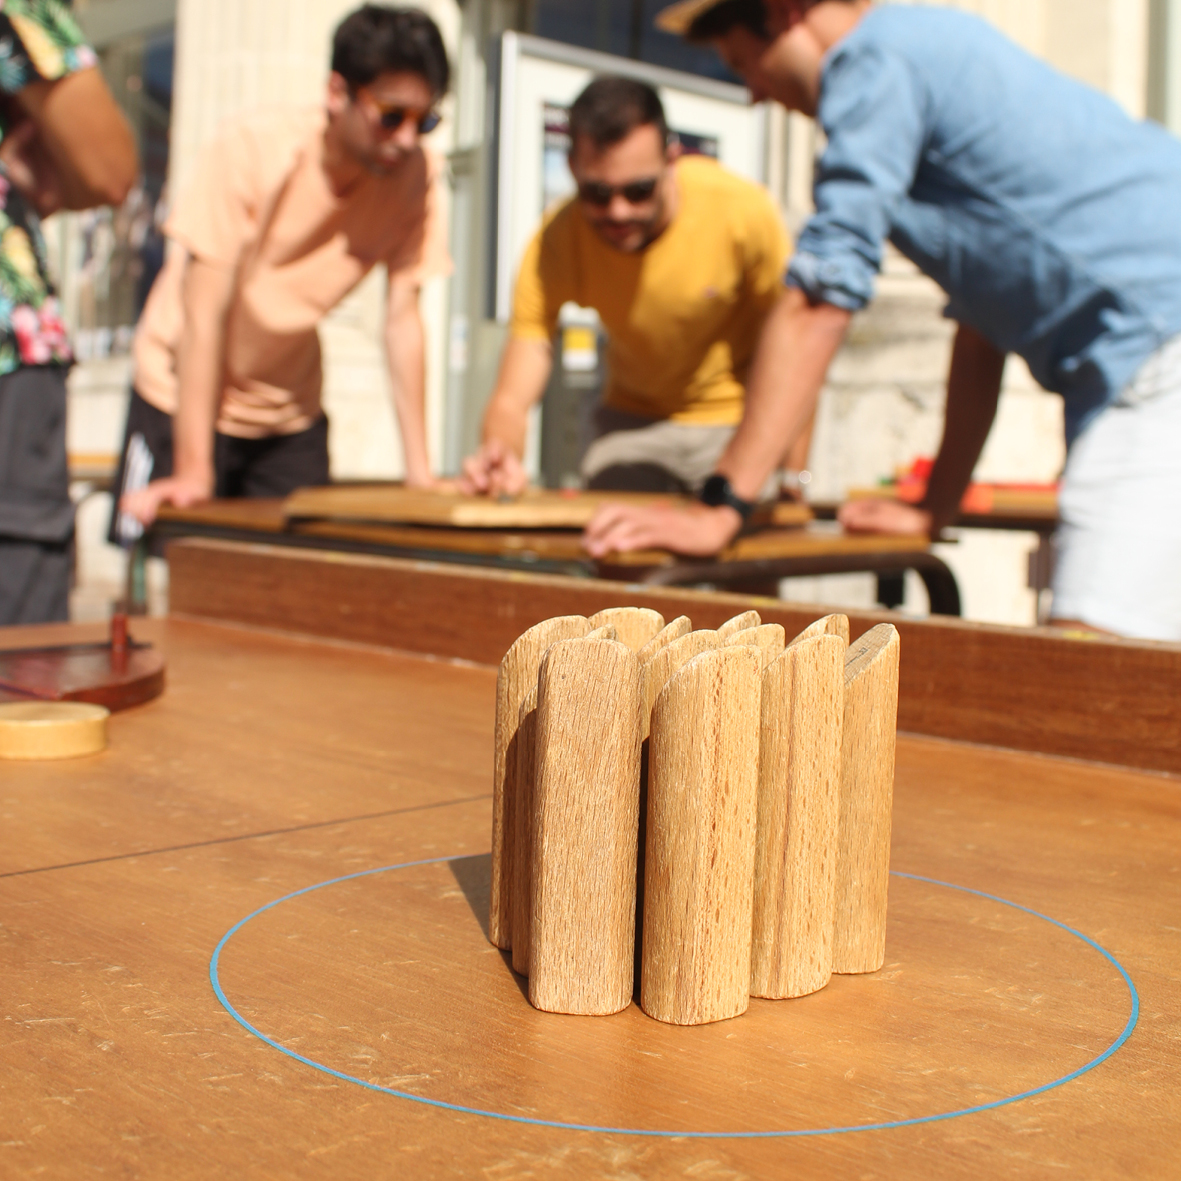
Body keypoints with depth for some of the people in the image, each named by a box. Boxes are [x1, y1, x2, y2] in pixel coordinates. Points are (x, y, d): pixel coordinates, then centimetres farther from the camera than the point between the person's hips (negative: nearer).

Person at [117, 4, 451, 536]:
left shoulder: (415, 176, -16)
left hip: (292, 409, 3)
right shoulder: (251, 151, -25)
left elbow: (403, 318, -13)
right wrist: (194, 474, -28)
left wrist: (420, 474, -17)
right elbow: (204, 314, -25)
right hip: (184, 393, -3)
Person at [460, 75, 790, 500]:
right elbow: (511, 400, -25)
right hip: (635, 422, 1)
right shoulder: (556, 242, -23)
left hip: (739, 418, -1)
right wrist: (502, 453, -48)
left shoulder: (742, 210, -26)